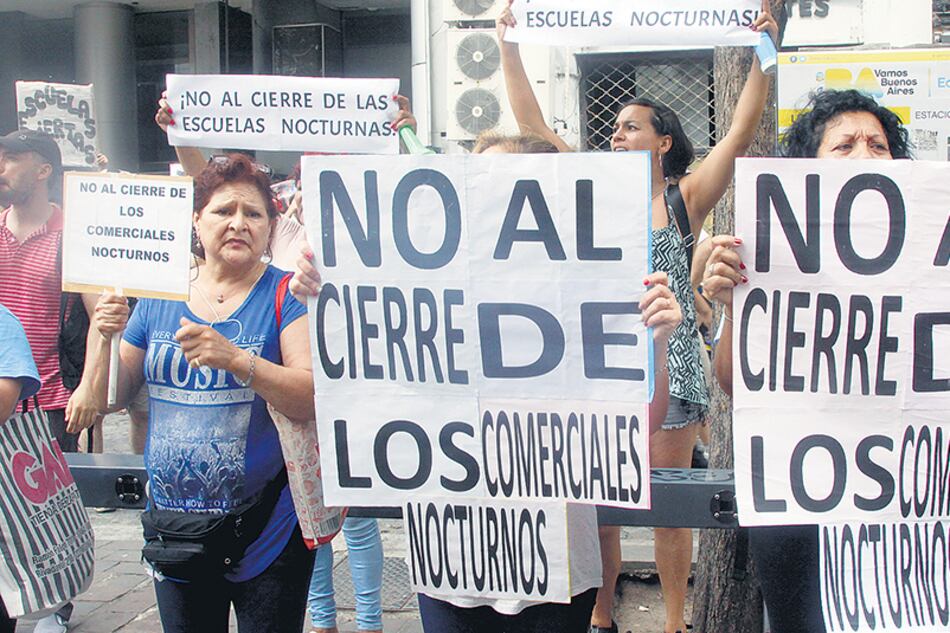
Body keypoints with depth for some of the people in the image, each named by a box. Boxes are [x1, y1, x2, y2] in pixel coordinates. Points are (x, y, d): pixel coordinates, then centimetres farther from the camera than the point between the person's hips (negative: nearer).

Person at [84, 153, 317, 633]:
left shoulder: (285, 294, -6)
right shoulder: (159, 295, 5)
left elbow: (315, 398, -19)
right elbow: (112, 398, 10)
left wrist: (236, 359, -31)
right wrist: (105, 339, -8)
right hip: (173, 528, 4)